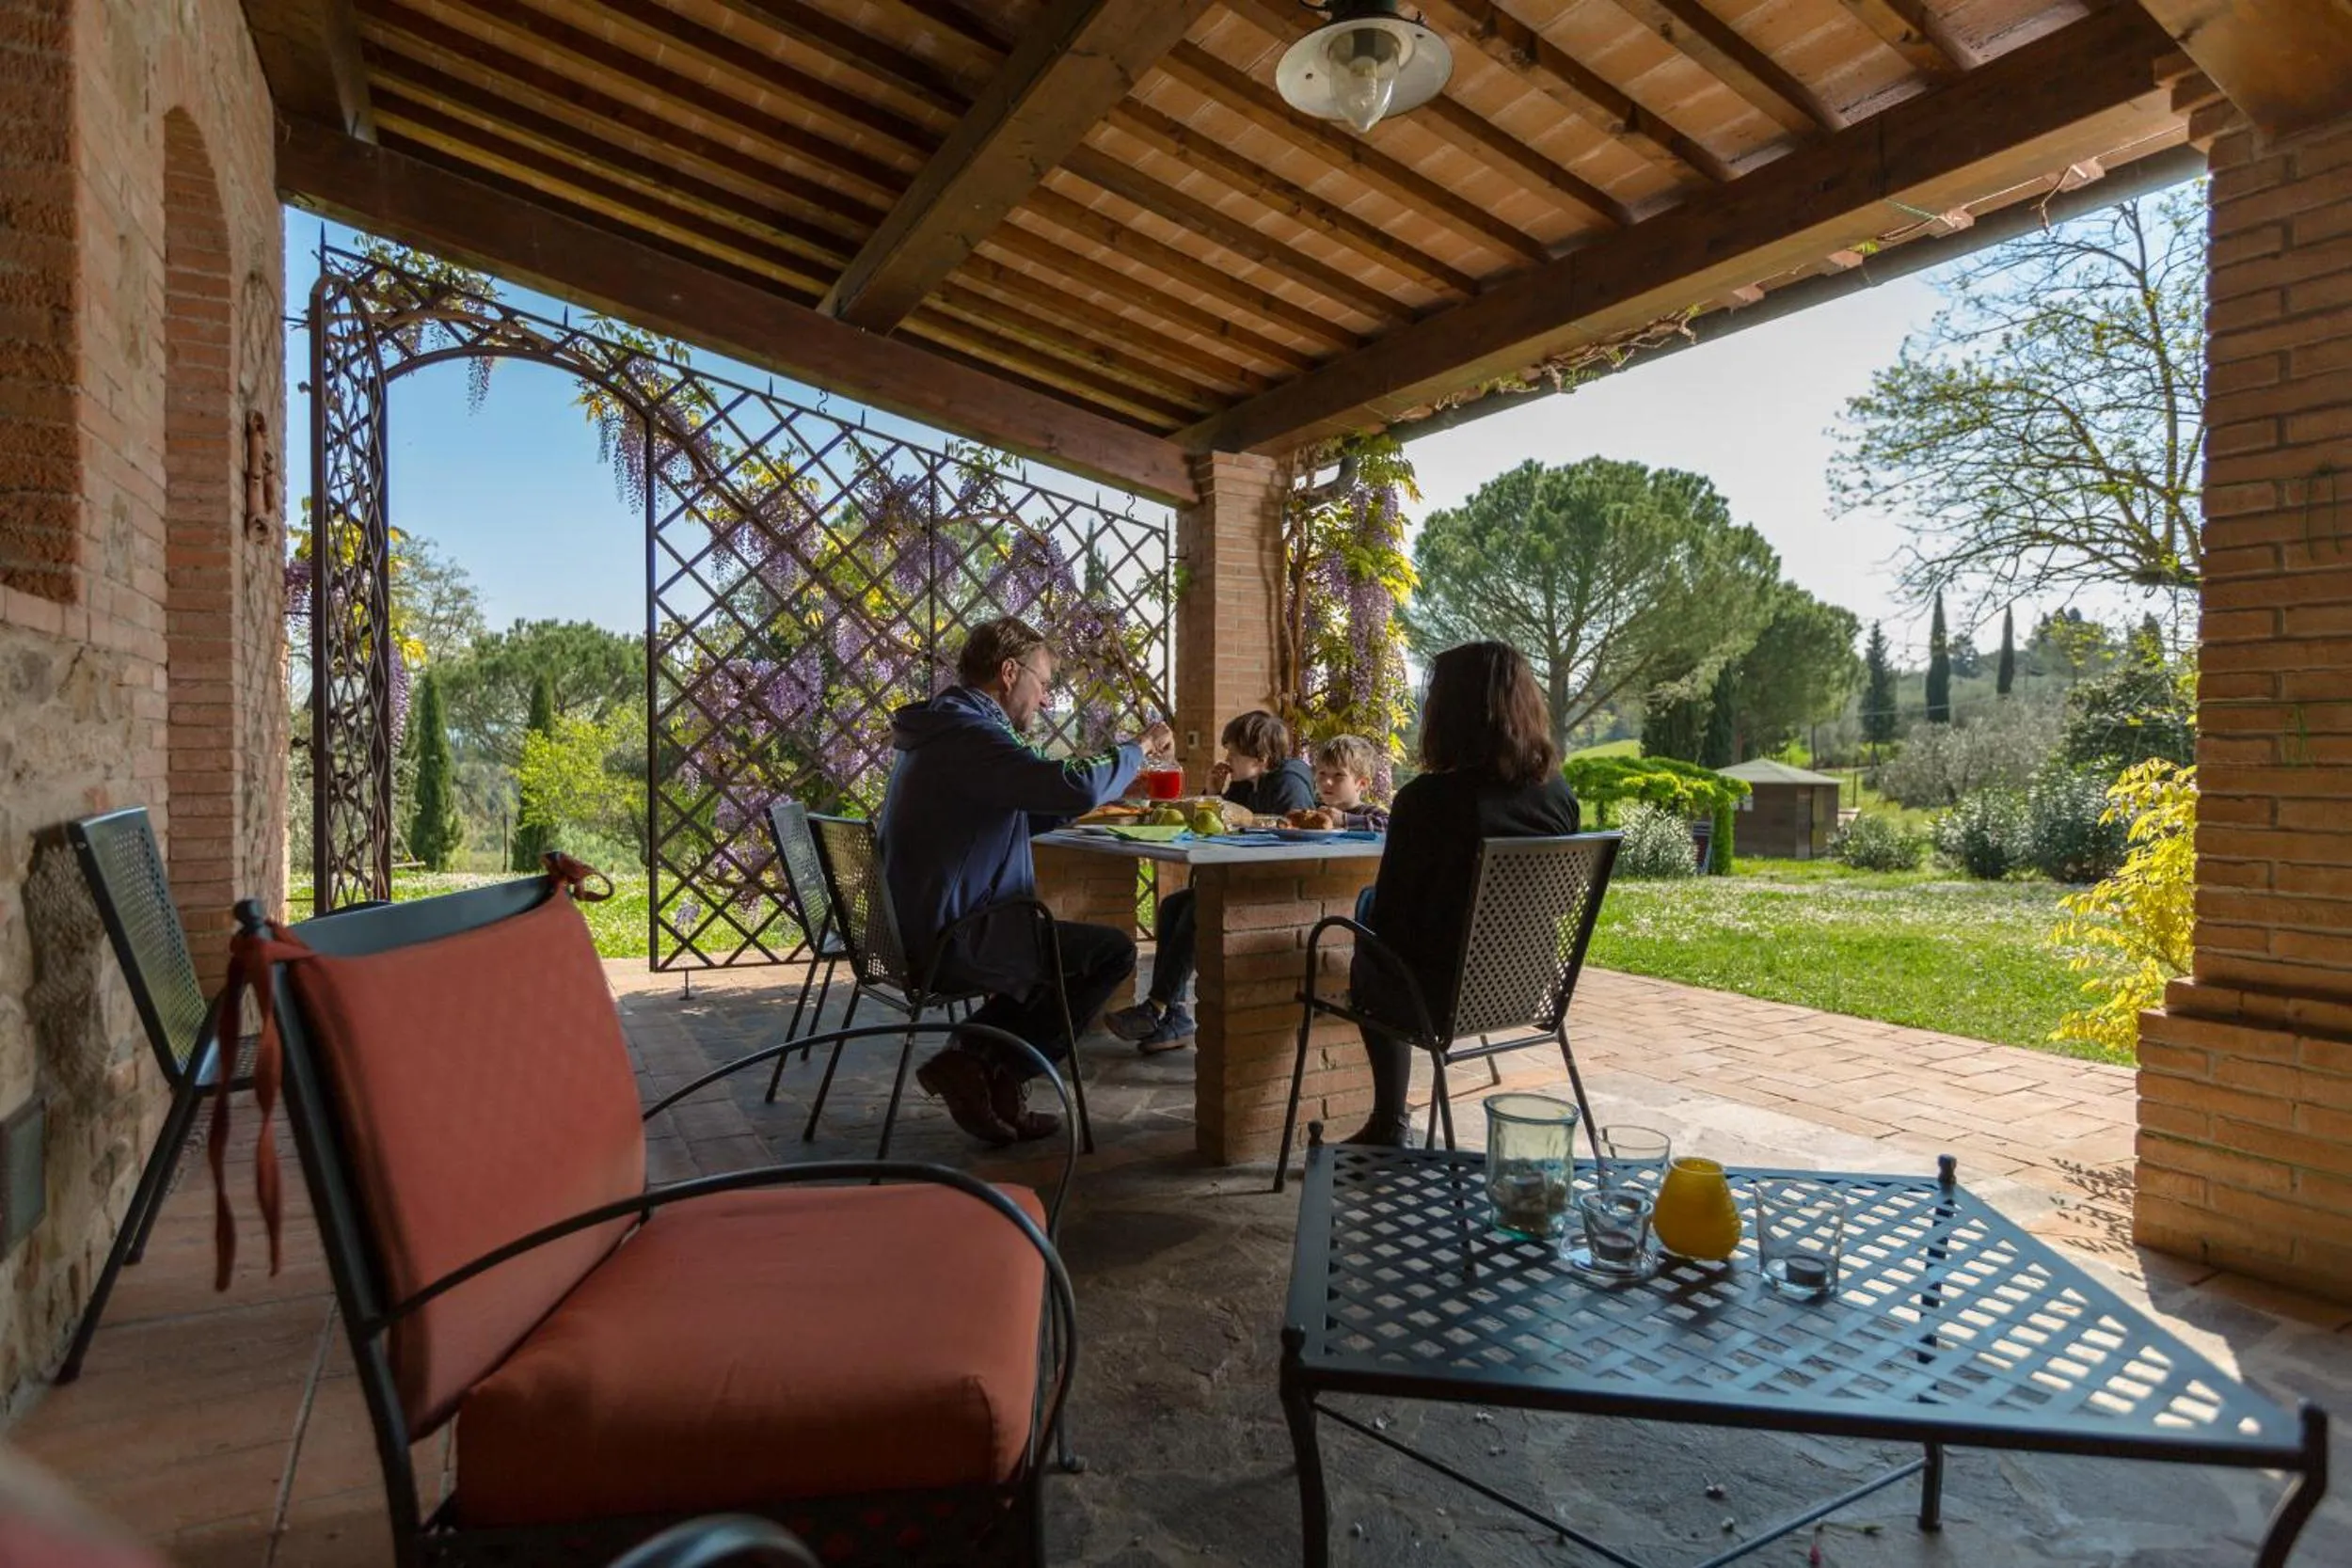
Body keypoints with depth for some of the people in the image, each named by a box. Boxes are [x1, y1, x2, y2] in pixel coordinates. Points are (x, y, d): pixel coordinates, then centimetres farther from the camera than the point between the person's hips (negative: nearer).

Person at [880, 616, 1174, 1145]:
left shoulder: (940, 728, 16)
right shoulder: (969, 734, -19)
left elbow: (1005, 818, 26)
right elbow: (1076, 786, -31)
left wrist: (1078, 807, 16)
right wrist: (1139, 747, -13)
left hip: (919, 931, 11)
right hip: (951, 942, -11)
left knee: (1063, 947, 26)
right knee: (1113, 952, -5)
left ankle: (978, 1062, 18)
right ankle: (982, 1069, 2)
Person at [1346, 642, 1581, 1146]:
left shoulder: (1424, 800, -22)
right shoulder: (1560, 795, -6)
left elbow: (1389, 923, -16)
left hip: (1446, 996, -6)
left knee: (1366, 962, 26)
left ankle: (1390, 1126, 36)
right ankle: (1387, 1123, 36)